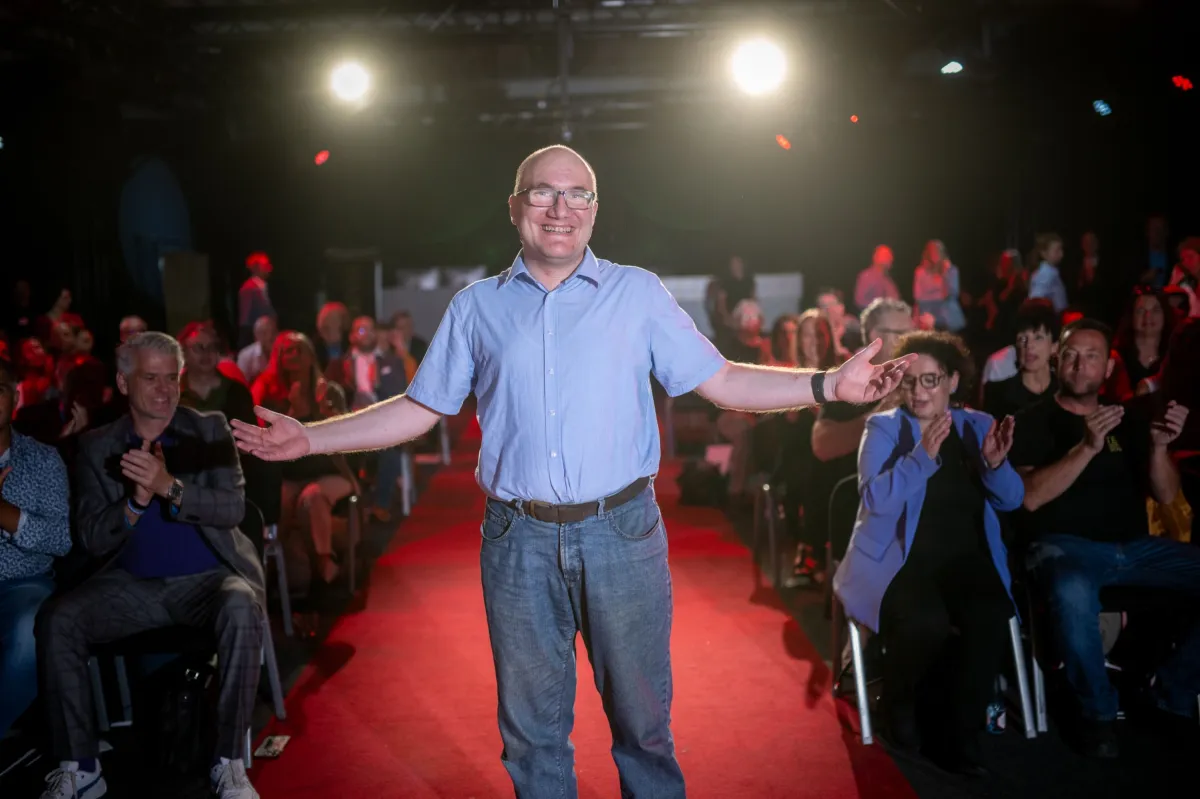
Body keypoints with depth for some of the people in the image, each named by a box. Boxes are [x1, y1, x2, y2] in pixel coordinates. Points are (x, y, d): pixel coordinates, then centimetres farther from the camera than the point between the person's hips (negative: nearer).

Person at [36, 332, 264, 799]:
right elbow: (93, 539, 3)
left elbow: (234, 508, -6)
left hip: (208, 578, -2)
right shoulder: (97, 446, 9)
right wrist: (136, 500, -17)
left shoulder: (209, 430, 6)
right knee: (57, 619, -23)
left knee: (241, 608, -34)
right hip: (133, 585, 2)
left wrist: (169, 486, -22)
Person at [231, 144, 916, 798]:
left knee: (641, 714, 11)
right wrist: (309, 438, 5)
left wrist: (830, 385, -9)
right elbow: (420, 409, 11)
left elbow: (721, 382, 2)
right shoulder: (477, 306, 8)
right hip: (518, 540, 1)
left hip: (622, 532, -1)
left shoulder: (639, 292, 5)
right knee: (532, 725, 14)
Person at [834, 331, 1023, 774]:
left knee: (991, 617, -28)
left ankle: (962, 736, -11)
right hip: (898, 560, -3)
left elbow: (1012, 500, 6)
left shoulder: (977, 425, 11)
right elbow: (876, 498, -14)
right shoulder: (883, 427, 1)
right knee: (926, 621, -33)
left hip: (966, 560, 3)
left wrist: (995, 464, -15)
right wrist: (923, 455, -25)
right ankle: (898, 701, 1)